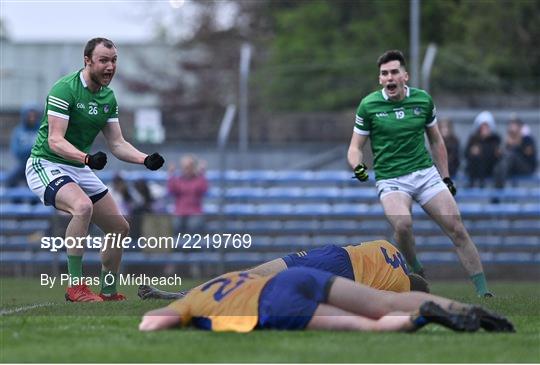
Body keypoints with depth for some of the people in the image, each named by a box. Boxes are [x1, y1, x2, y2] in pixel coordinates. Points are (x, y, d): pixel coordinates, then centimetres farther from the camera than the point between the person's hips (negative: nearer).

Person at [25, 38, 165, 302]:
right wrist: (87, 157, -42)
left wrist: (146, 159, -10)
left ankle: (108, 293, 24)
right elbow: (55, 140, -26)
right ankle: (75, 286, -31)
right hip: (46, 164, -8)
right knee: (83, 206, -36)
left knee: (119, 228, 7)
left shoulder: (108, 97, 6)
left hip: (80, 170, 8)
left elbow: (117, 143, 7)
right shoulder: (64, 89, -19)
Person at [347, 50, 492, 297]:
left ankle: (483, 291, -4)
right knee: (403, 224, -32)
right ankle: (417, 273, -8)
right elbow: (355, 146, 3)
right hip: (390, 180, -3)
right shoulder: (369, 105, -3)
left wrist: (446, 177, 16)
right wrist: (357, 167, -18)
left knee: (457, 229, -10)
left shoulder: (423, 100, 5)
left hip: (426, 174, 3)